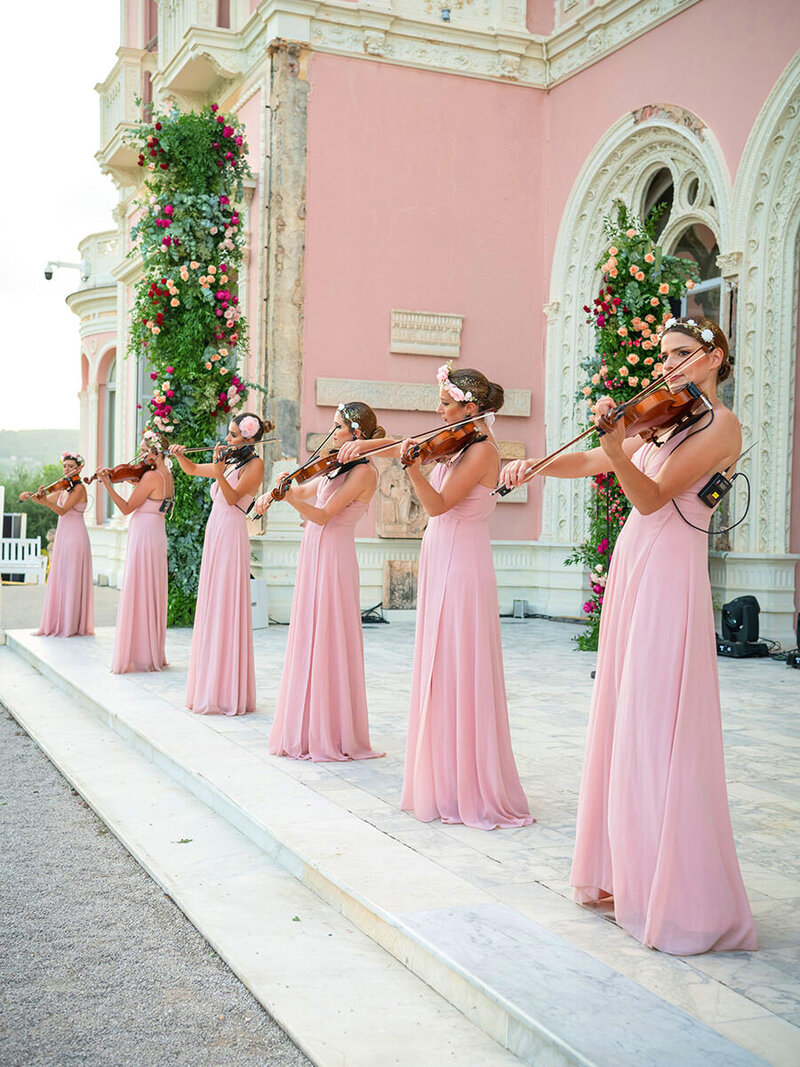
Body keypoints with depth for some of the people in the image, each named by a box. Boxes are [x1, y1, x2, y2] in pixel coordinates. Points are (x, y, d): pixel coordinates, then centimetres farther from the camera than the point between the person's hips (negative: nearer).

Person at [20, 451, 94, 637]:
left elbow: (63, 510, -19)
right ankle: (59, 624, 12)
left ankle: (73, 626, -3)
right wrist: (32, 495, -2)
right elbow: (45, 500, 17)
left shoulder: (79, 487, -10)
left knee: (72, 581, -6)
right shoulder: (64, 488, 14)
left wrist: (47, 501, -33)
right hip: (62, 536, 8)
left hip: (75, 538, -8)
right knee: (59, 580, 8)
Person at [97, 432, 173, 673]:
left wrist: (107, 484, -14)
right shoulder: (168, 477, 10)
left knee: (136, 595, -5)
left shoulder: (151, 476, -16)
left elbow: (127, 508, -15)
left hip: (143, 536, -9)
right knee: (152, 595, 13)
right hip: (158, 536, 9)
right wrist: (136, 483, 11)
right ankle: (154, 654, 19)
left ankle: (137, 656, -2)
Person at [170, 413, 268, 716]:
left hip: (231, 537, -8)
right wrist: (179, 454, 12)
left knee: (225, 610, -10)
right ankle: (209, 686, 16)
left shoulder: (254, 464, -4)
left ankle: (227, 692, -7)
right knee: (211, 609, 9)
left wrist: (219, 473, -29)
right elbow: (193, 469, 31)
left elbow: (233, 498, -15)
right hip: (214, 535, 8)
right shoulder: (229, 463, 19)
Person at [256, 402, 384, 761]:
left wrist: (289, 497, -29)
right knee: (309, 641, 11)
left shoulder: (363, 471, -11)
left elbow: (323, 514, -18)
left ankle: (334, 735, 3)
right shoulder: (337, 468, 15)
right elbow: (305, 491, 27)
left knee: (329, 643, -5)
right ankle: (309, 730, 19)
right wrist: (272, 493, 11)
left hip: (333, 559, -9)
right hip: (313, 556, 9)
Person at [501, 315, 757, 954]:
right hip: (632, 573, 8)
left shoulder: (720, 424, -6)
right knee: (623, 726, 11)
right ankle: (627, 873, 22)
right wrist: (536, 464, 0)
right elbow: (588, 463, 17)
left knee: (659, 735, -10)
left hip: (670, 580, -8)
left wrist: (618, 448, -33)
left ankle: (682, 901, -3)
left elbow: (652, 496, -18)